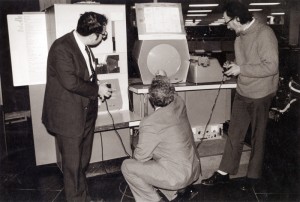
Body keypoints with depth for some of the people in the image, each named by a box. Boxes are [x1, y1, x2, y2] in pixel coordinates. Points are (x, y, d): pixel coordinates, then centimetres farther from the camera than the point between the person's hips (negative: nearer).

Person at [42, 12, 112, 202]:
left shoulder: (83, 45, 5)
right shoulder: (61, 48, -21)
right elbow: (71, 82, -26)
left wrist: (97, 87, 2)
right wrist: (97, 89, -14)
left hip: (86, 113, 8)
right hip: (68, 117, -8)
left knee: (83, 161, 19)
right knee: (72, 163, 7)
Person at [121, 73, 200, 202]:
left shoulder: (149, 124, -24)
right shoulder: (179, 104, -6)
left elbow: (140, 157, -12)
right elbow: (172, 96, 21)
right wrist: (164, 80, 31)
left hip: (177, 176, -8)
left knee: (127, 166, 1)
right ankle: (179, 191, 23)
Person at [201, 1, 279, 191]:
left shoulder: (264, 33, -19)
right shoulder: (240, 35, 6)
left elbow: (271, 67, -24)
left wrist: (241, 69, -21)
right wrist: (234, 66, 0)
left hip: (260, 95, -7)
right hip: (242, 93, 7)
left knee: (257, 137, 10)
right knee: (234, 134, 11)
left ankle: (253, 175, 27)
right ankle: (224, 173, 21)